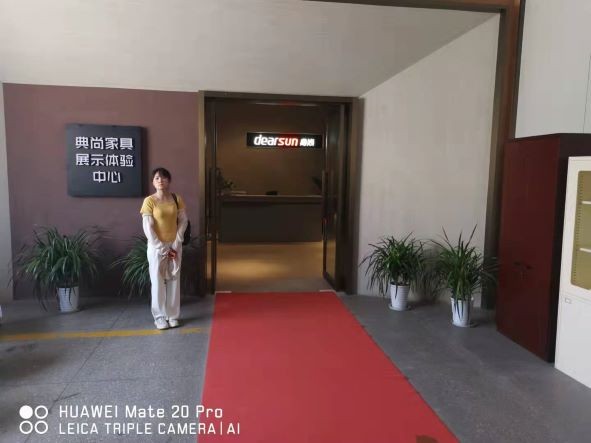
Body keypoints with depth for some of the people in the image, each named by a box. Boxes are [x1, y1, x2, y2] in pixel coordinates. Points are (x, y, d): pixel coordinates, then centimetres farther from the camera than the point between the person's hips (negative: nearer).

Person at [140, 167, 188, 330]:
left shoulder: (177, 199, 1)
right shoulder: (149, 201, -8)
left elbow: (183, 221, 3)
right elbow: (148, 228, -10)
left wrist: (176, 244, -7)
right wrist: (162, 249, -12)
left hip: (174, 246, 3)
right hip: (157, 247, -3)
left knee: (174, 280, 7)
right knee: (158, 281, 2)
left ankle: (173, 315, 18)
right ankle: (160, 316, 15)